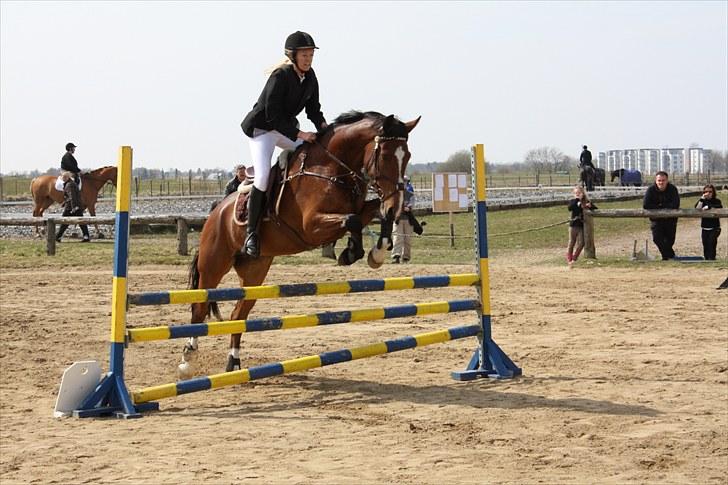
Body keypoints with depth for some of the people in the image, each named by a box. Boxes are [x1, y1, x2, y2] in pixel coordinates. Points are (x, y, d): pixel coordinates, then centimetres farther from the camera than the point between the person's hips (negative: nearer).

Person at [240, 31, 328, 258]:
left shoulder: (310, 77, 0)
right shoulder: (280, 77, -23)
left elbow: (313, 109, 8)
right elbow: (272, 116, -25)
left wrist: (324, 128, -11)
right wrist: (299, 134, -28)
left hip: (287, 128, 8)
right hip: (262, 129, -8)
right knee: (263, 176, -23)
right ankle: (251, 233, -17)